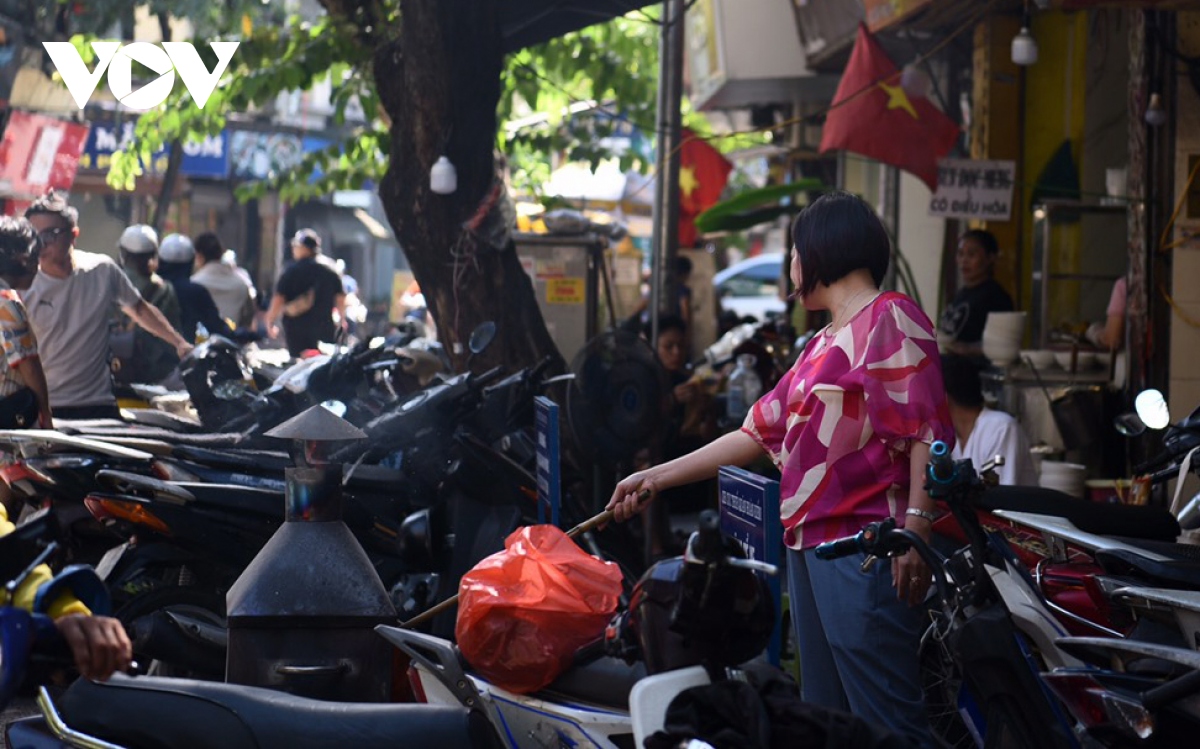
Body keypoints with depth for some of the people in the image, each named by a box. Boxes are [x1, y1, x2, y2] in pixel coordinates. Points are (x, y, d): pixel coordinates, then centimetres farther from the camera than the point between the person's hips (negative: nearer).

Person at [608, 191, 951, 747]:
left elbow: (926, 431, -14)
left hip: (864, 551, -10)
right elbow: (759, 432, 25)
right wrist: (655, 479, 23)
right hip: (809, 544, 10)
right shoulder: (822, 347, 25)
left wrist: (916, 528, -24)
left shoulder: (890, 319, -5)